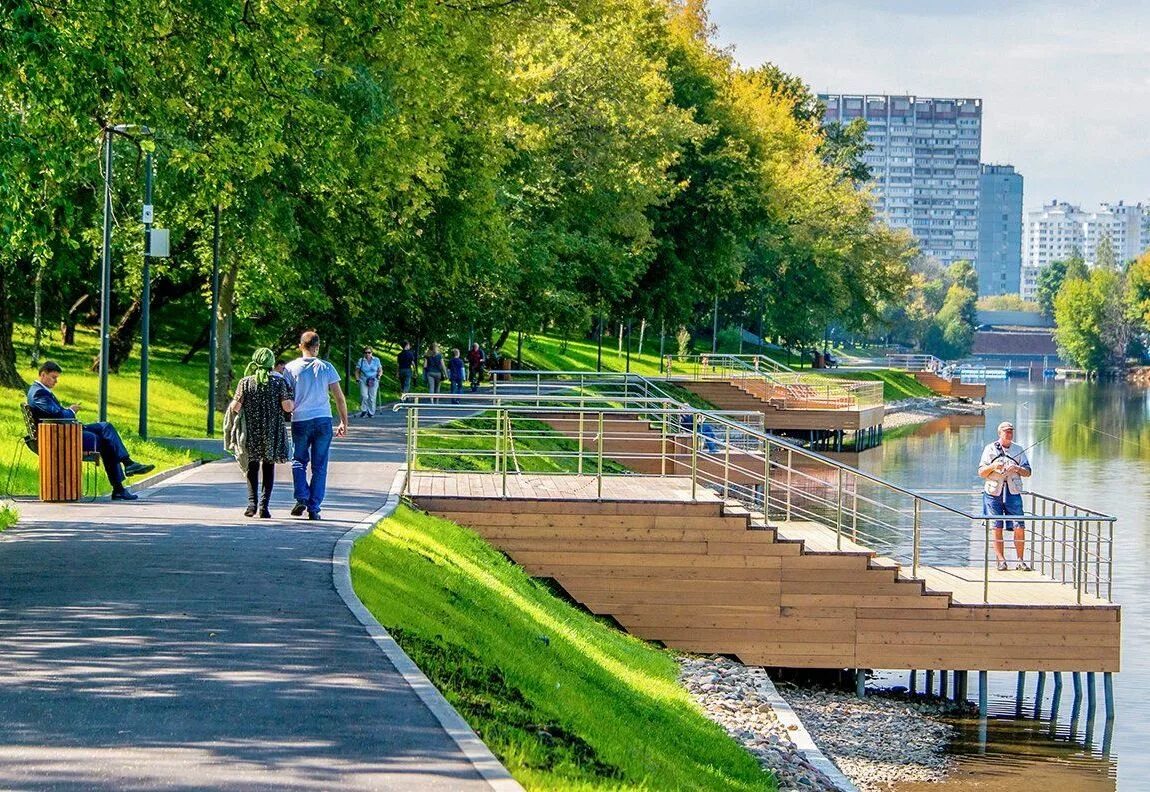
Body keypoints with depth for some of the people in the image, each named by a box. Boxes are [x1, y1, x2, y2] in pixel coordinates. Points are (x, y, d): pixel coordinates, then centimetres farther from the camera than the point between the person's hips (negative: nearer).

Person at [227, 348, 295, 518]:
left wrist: (231, 406, 16)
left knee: (252, 466, 12)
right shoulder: (279, 382, -5)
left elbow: (236, 407, -6)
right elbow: (288, 407, -10)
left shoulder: (245, 382, -3)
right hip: (273, 432, 0)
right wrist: (290, 396, 10)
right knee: (269, 467, 9)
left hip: (251, 432, 0)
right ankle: (264, 505, 0)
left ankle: (252, 502, -5)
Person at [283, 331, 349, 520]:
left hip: (300, 421, 0)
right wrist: (344, 423, 7)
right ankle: (314, 508, 4)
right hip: (323, 420, 0)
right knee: (319, 467, 7)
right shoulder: (326, 368, 1)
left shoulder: (291, 368, 0)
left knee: (299, 461, 16)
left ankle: (302, 498, -3)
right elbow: (339, 398, 1)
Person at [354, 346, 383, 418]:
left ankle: (371, 413, 8)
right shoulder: (361, 361, 6)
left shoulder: (376, 360, 8)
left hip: (373, 381, 1)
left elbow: (380, 370, 12)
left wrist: (379, 375, -7)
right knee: (364, 396, -16)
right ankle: (364, 411, -2)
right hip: (363, 381, -1)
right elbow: (357, 371, 10)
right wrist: (357, 379, -2)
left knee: (372, 397, -1)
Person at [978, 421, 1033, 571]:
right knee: (997, 528, -1)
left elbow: (1027, 472, 9)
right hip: (994, 492, -1)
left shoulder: (1019, 450, 11)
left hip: (1013, 492, 1)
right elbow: (981, 472, 2)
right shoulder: (990, 449, 6)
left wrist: (1017, 469, -11)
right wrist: (993, 466, -15)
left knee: (1018, 527, -7)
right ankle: (1001, 561, 4)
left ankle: (1020, 560, 0)